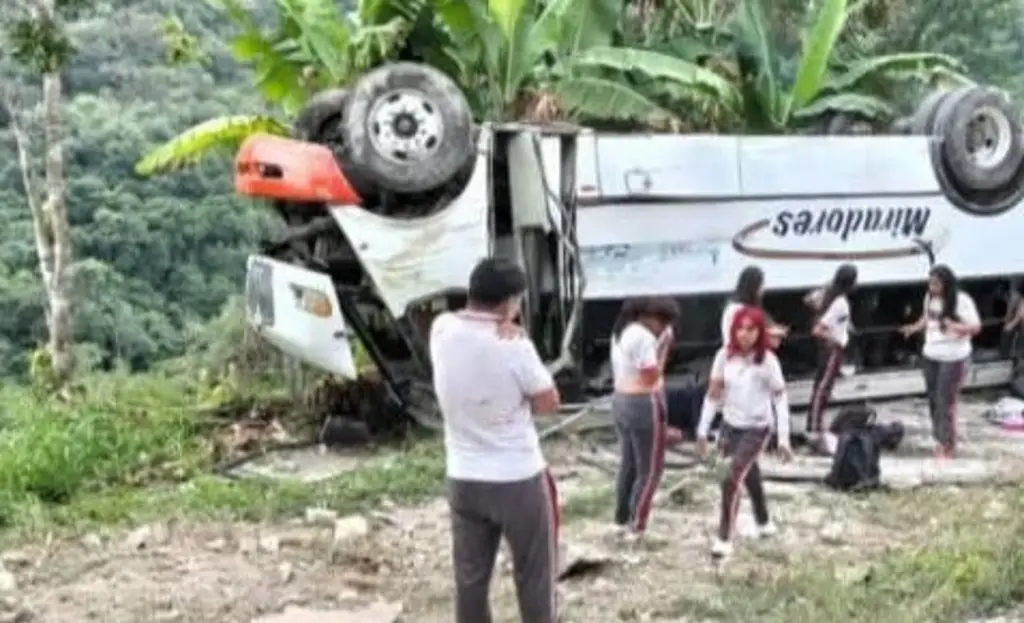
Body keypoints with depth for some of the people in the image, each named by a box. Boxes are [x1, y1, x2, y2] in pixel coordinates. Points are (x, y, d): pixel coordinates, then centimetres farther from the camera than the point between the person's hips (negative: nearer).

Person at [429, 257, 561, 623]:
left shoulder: (442, 330, -5)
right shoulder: (514, 345, -19)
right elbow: (549, 403, -9)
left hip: (463, 479, 5)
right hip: (519, 479, -5)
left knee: (469, 579, 13)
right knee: (534, 579, 10)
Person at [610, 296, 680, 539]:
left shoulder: (622, 329, 8)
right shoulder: (643, 336, -21)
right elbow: (651, 377, -20)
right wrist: (664, 347, -13)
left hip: (621, 401, 9)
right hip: (644, 405, -9)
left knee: (628, 463, 20)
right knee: (649, 469, 3)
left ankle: (622, 518, 29)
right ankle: (636, 526, 7)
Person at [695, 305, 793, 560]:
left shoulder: (768, 360, -16)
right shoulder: (725, 356, -8)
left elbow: (780, 399, -11)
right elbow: (713, 394, 0)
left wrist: (783, 438, -12)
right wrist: (703, 430, 0)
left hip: (757, 429, -4)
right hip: (731, 426, 4)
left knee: (731, 481, -14)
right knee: (749, 477, 22)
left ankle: (724, 538, -2)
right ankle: (764, 522, 45)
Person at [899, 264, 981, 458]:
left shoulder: (962, 300, -18)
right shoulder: (930, 297, 1)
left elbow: (976, 327, -16)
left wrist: (957, 327, -33)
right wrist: (915, 328, 3)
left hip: (953, 357, -6)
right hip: (930, 355, 6)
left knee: (945, 401, -5)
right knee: (933, 399, 12)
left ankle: (947, 445, 4)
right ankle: (940, 438, 27)